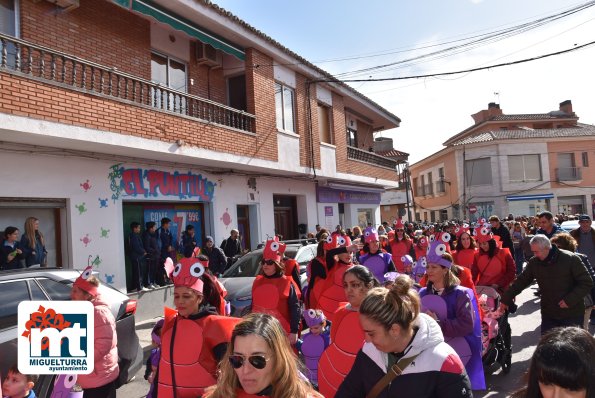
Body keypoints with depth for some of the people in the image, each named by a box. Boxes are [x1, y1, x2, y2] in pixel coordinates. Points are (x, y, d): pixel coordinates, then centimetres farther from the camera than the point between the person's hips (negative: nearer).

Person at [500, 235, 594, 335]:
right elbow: (520, 282, 2)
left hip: (572, 314, -3)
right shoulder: (534, 262, -4)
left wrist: (570, 300, -19)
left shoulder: (570, 259, -15)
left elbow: (587, 283, -10)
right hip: (548, 314, 4)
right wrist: (505, 300, -1)